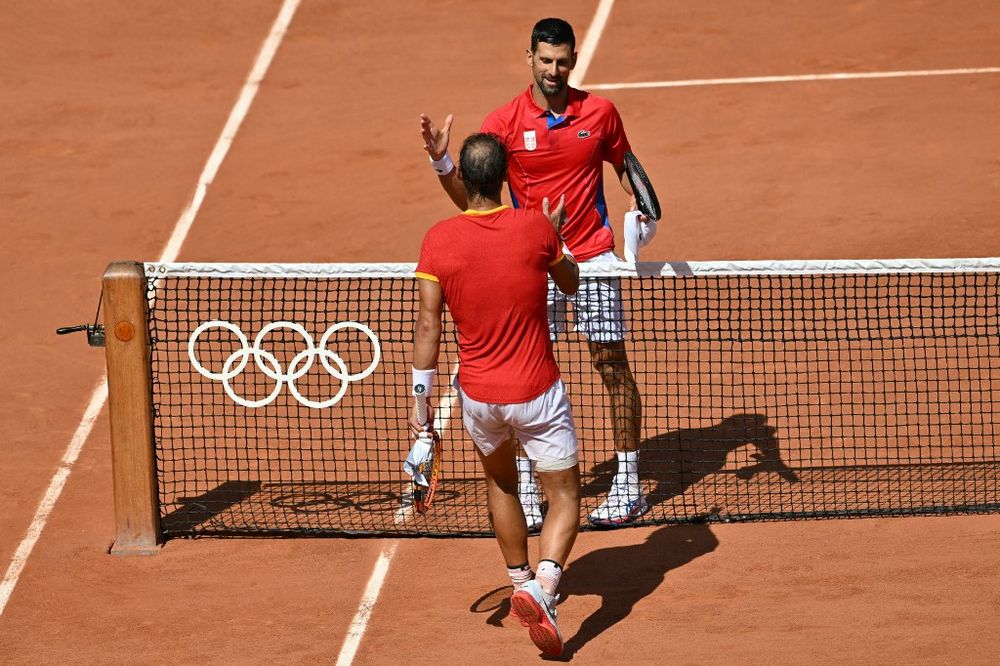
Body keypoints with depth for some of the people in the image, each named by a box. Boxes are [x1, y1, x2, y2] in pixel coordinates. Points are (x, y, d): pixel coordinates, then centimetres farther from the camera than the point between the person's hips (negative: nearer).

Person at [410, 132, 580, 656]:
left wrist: (420, 401, -5)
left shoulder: (439, 240, -11)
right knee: (564, 497, 8)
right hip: (537, 393, -2)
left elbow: (428, 325, -11)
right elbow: (570, 283, 9)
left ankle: (521, 583, 40)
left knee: (500, 481, 30)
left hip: (478, 396, 2)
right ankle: (542, 589, -17)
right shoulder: (536, 228, -11)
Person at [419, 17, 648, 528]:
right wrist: (441, 161, -22)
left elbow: (624, 166, 15)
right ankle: (525, 488, 9)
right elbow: (470, 199, -5)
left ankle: (628, 485, 10)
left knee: (613, 366, 2)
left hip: (593, 256, 0)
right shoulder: (504, 122, -4)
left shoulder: (599, 112, -1)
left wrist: (644, 205, -5)